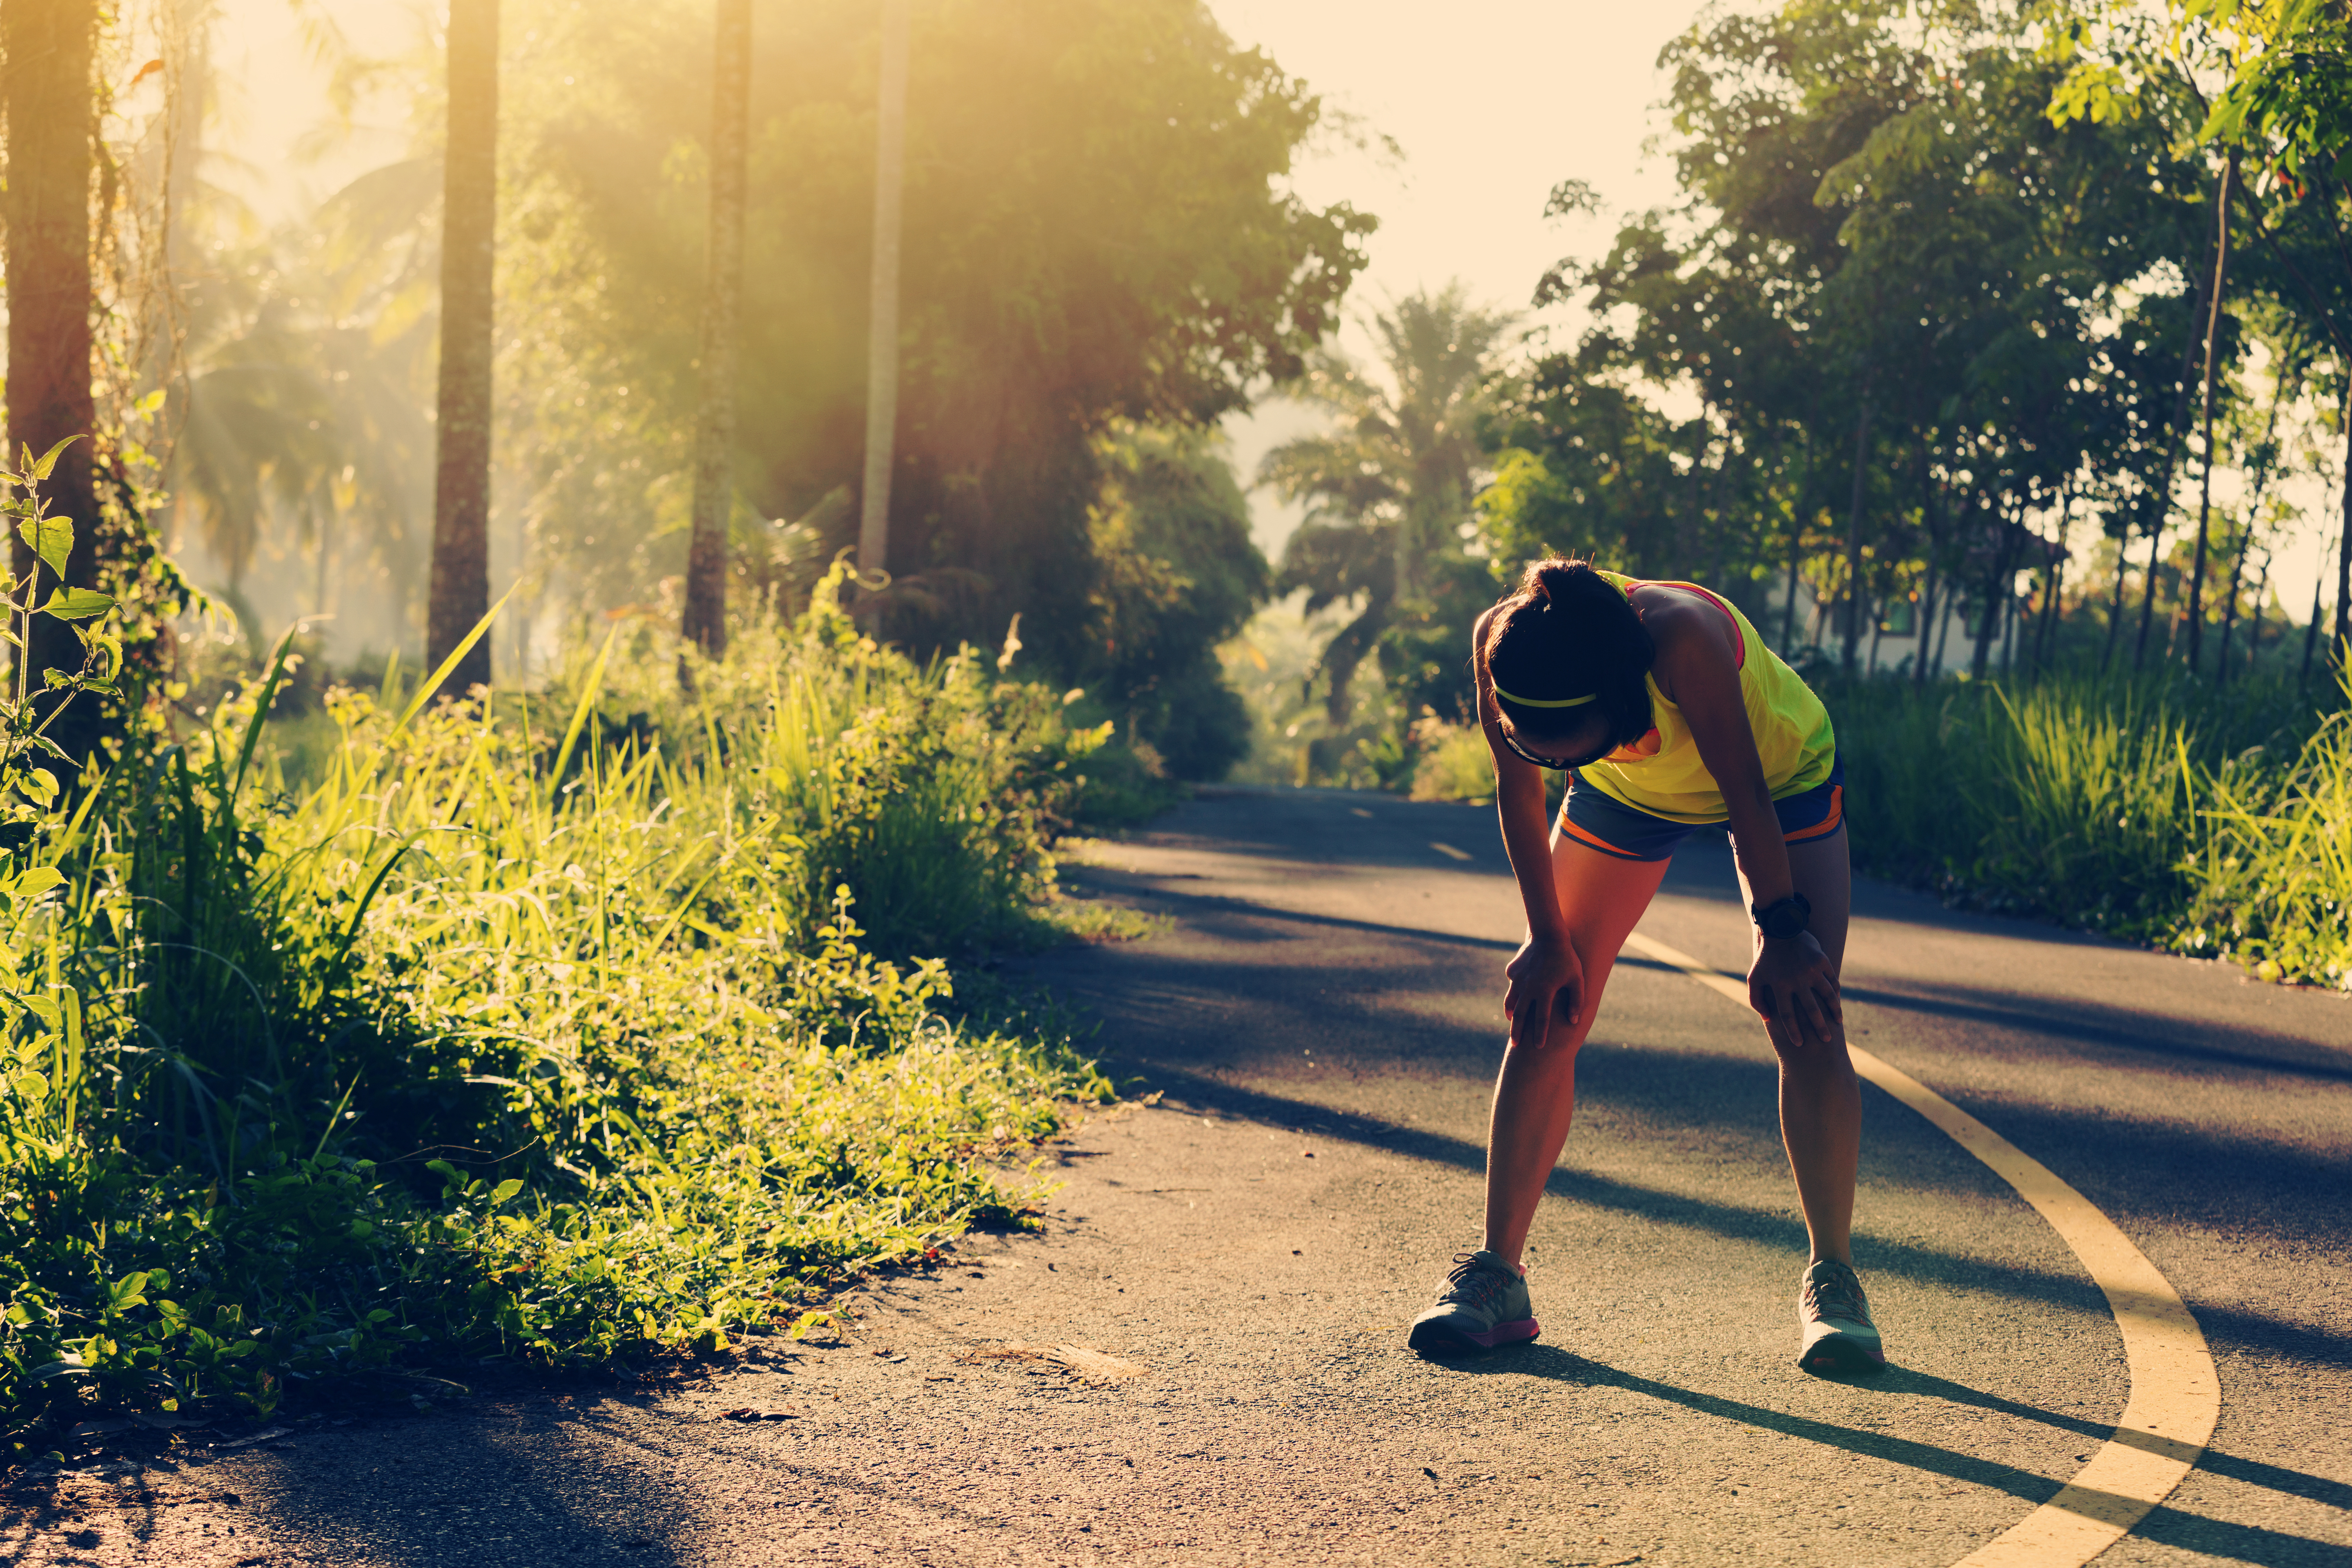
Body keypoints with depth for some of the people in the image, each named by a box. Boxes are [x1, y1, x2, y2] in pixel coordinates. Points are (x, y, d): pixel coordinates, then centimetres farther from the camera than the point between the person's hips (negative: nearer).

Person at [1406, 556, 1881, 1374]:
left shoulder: (1681, 638, -44)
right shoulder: (1499, 642, -33)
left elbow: (1742, 789, -30)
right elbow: (1518, 794, -16)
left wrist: (1782, 931, -22)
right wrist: (1548, 940, -11)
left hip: (1779, 776, -3)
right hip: (1630, 790, 3)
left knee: (1804, 1017, -15)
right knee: (1544, 1014, -5)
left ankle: (1833, 1281, -5)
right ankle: (1496, 1275, 1)